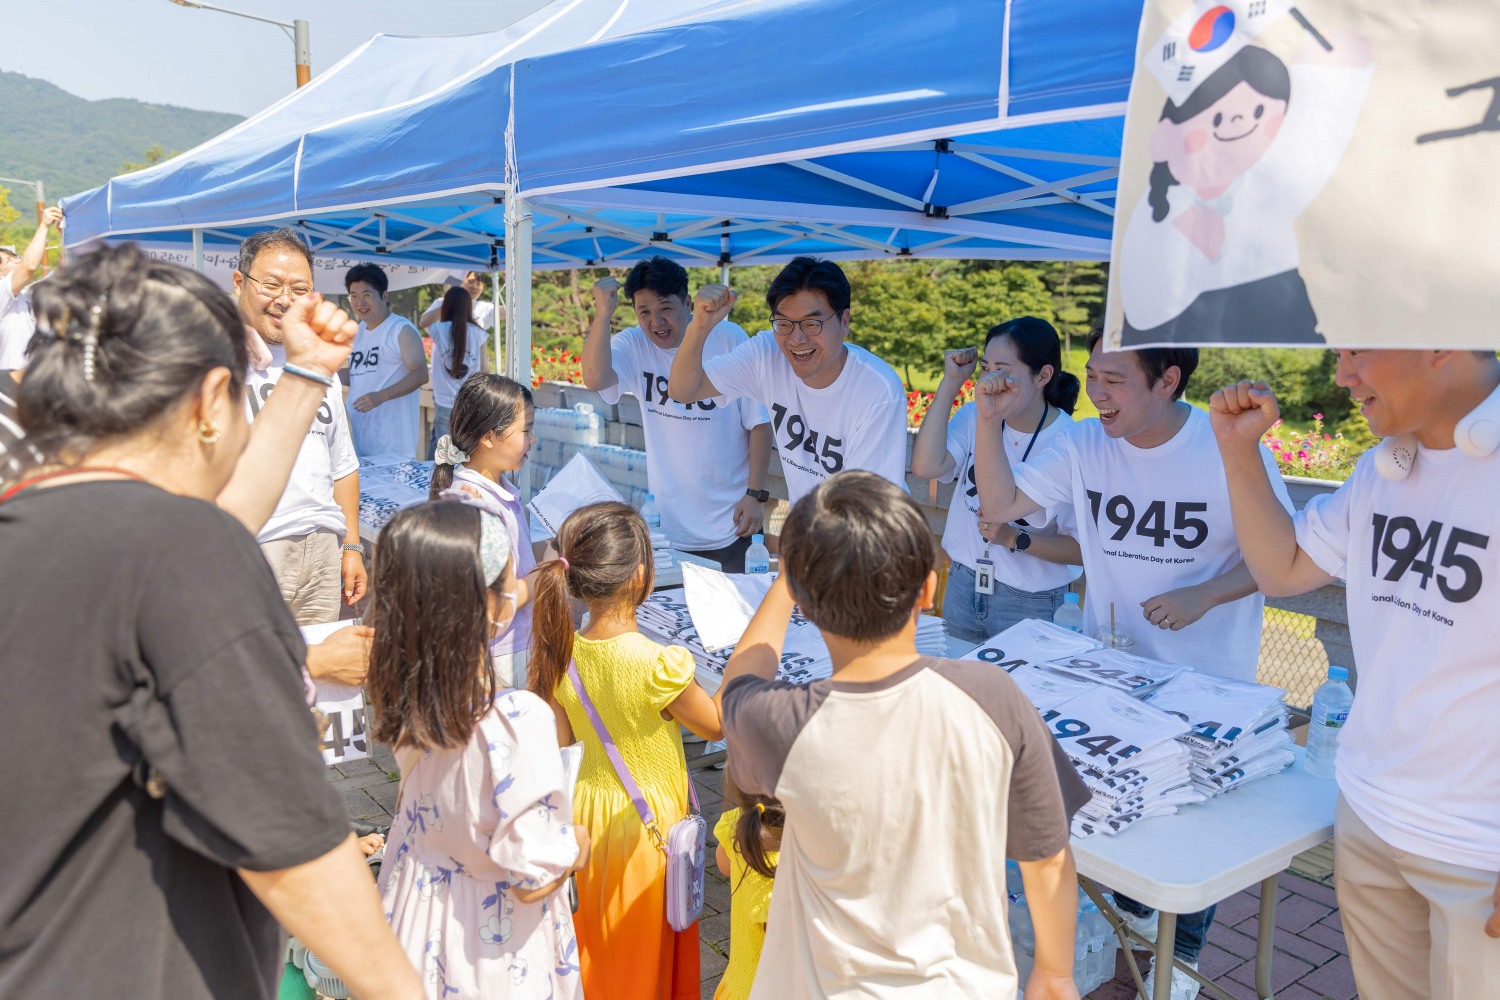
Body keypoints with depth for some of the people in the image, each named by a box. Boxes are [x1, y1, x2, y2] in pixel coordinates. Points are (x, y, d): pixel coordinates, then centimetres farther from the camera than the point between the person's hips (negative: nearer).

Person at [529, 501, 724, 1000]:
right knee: (649, 954, 18)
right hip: (650, 823, -5)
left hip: (589, 813, 5)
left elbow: (561, 737, 0)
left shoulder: (560, 653, -13)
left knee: (597, 947, 26)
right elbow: (715, 725, -13)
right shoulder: (660, 665, -30)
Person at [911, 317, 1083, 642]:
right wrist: (951, 382, -18)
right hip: (963, 587, 4)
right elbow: (926, 466, -23)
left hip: (1031, 603, -4)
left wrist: (1014, 537, -27)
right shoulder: (973, 417, -4)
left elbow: (1082, 549, -14)